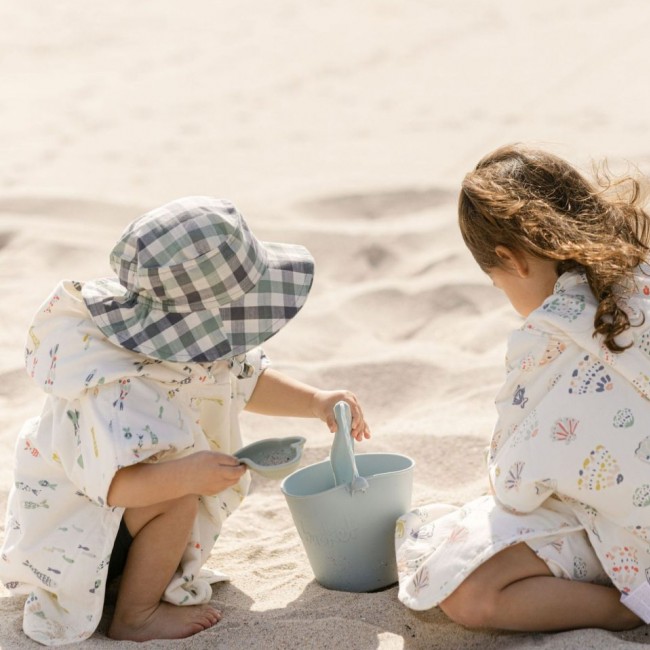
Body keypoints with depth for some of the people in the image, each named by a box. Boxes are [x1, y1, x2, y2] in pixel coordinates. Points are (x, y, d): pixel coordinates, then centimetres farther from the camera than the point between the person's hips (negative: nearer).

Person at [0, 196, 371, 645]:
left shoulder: (203, 344, -9)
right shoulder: (114, 389, -38)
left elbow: (248, 380, 9)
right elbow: (108, 482, -46)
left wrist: (317, 402, -1)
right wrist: (184, 474, -57)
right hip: (68, 526, -10)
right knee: (179, 497, -30)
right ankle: (136, 617, -11)